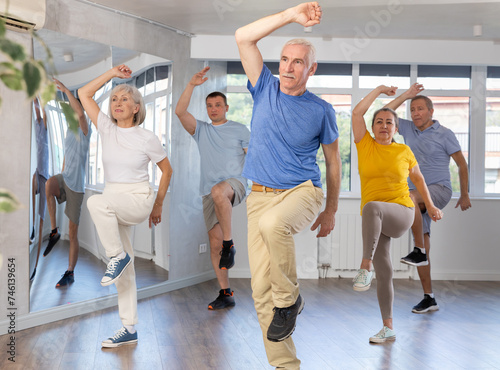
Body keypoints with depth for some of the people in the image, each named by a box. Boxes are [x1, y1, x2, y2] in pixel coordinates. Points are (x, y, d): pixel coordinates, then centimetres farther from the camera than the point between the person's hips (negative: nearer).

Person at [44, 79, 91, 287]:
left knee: (73, 232, 0)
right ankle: (54, 232, -18)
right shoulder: (68, 133, 15)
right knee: (49, 185, -33)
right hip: (64, 179, 5)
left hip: (76, 186, -5)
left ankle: (70, 273, 12)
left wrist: (65, 89, -26)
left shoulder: (85, 131, -8)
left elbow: (80, 113, -30)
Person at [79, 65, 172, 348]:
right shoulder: (107, 129, 4)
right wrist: (113, 74, 4)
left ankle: (118, 255, -16)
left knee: (96, 202, -34)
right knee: (125, 270, 7)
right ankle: (129, 329, 15)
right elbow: (84, 94, 5)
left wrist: (158, 205, 7)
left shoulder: (147, 138, -6)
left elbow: (167, 170, 4)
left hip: (139, 200, -5)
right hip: (114, 203, 5)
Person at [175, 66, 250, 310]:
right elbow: (180, 111, 0)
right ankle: (225, 294, 6)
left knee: (218, 191, -40)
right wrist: (192, 84, -9)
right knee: (214, 242, -2)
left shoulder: (239, 130, 10)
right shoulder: (201, 130, 16)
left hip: (235, 184, -4)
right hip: (211, 193, 4)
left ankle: (229, 244, -27)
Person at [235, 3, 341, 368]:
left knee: (273, 224, -38)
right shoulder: (265, 88, 5)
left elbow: (333, 161, 10)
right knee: (261, 289, -3)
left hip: (302, 192, -3)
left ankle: (290, 299, -13)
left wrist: (331, 211, 12)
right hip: (261, 195, 3)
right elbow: (243, 37, -6)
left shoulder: (321, 110, 1)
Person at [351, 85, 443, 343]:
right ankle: (388, 329, 13)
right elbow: (357, 113, -2)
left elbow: (418, 178, 21)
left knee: (373, 207, -37)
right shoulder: (365, 145, 7)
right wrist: (379, 90, 5)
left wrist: (431, 206, 20)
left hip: (401, 213, -2)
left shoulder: (404, 151, 6)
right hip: (375, 221, 2)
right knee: (384, 272, 2)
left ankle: (366, 266, -40)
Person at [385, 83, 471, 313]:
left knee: (409, 197, -37)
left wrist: (465, 195, 3)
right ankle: (429, 298, 6)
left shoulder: (445, 134, -1)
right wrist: (405, 96, 4)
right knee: (423, 244, 0)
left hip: (439, 190, -5)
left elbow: (462, 165, 3)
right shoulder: (408, 129, 11)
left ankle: (419, 251, -29)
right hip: (418, 196, 5)